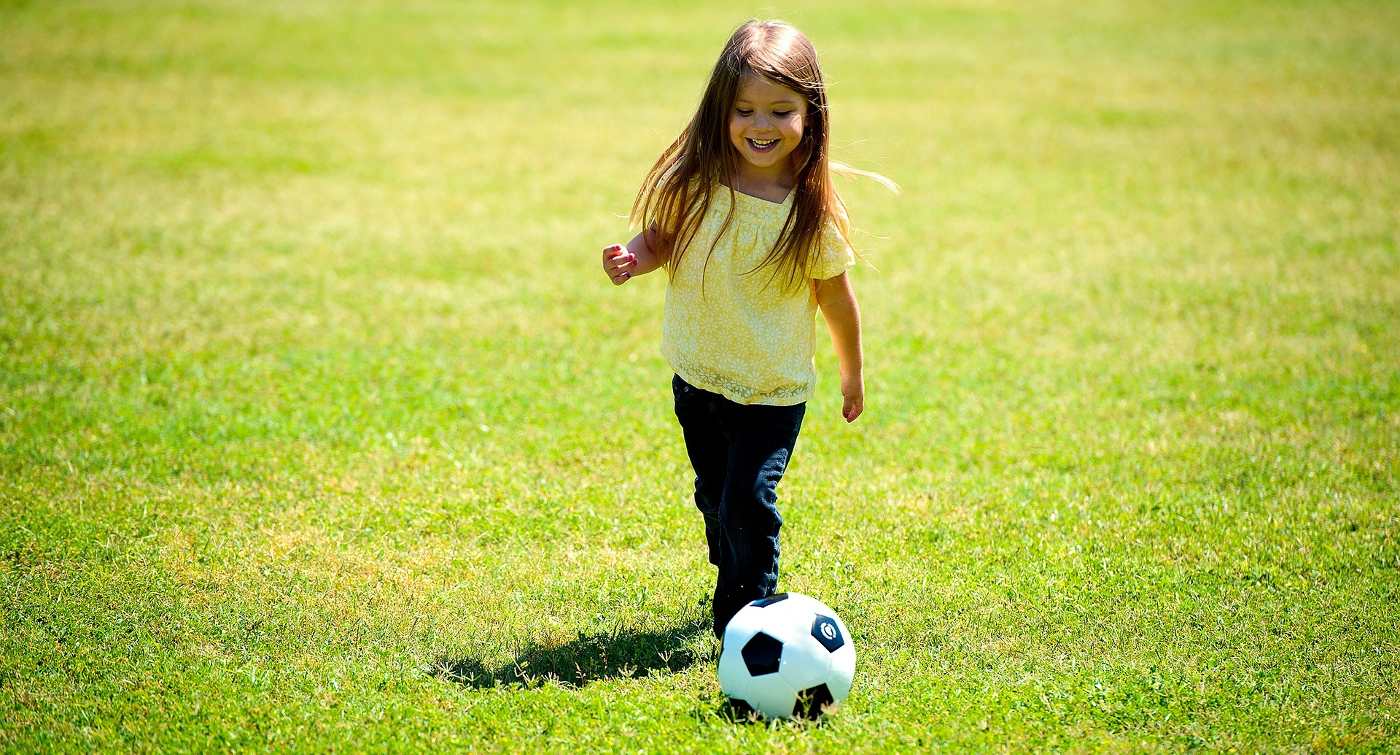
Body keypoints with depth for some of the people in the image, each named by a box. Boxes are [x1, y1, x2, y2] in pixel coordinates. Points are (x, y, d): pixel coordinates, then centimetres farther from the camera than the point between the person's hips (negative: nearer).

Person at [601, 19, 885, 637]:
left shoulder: (813, 211, -17)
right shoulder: (694, 184, -14)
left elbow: (835, 295, -4)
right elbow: (661, 238, 3)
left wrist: (852, 373, 8)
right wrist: (634, 259, -21)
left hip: (774, 391, -3)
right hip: (698, 378, 3)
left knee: (748, 501, -14)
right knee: (715, 496, 21)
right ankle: (735, 584, 46)